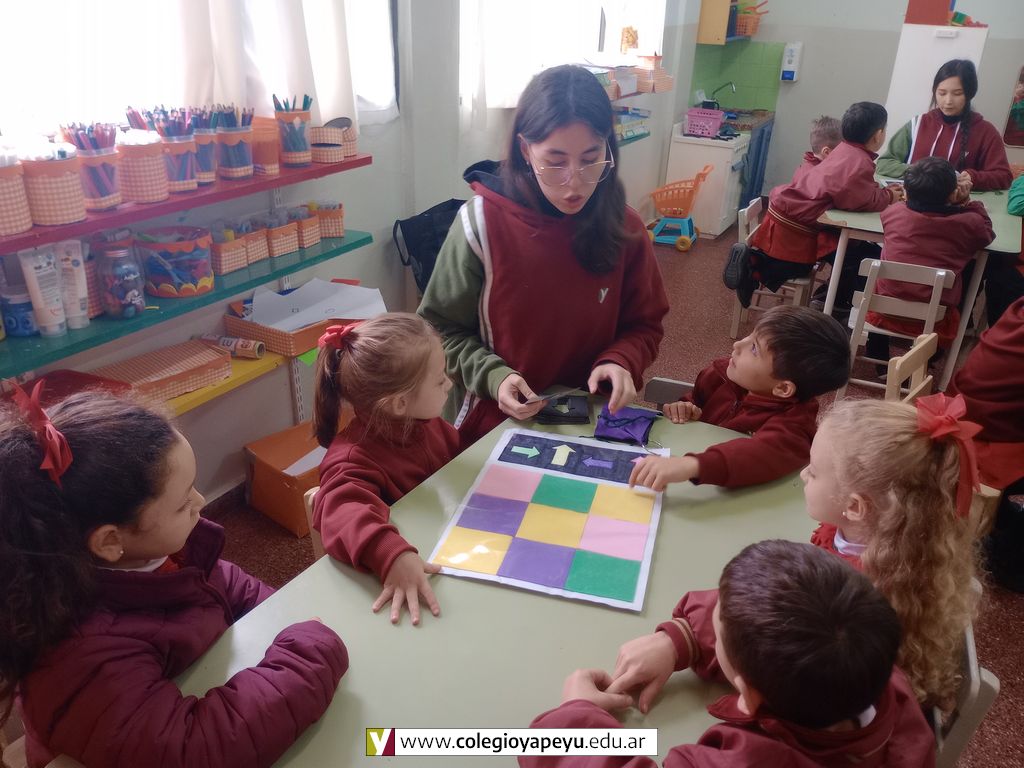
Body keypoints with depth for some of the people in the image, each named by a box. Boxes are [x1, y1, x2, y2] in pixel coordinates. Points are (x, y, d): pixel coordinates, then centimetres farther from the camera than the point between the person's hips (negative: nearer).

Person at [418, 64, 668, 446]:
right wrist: (493, 376, -18)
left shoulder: (624, 228, -4)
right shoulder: (482, 223, -12)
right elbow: (441, 329, -2)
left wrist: (621, 361, -13)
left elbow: (644, 325, 8)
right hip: (494, 427, -1)